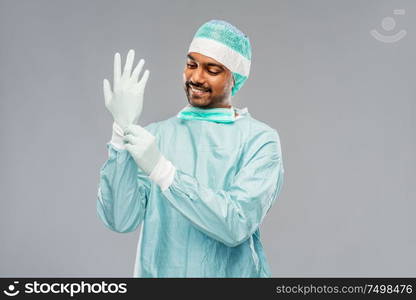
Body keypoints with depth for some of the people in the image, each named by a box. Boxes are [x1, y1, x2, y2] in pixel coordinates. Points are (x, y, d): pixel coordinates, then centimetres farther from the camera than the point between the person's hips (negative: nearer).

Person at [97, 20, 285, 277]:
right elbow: (121, 220, -13)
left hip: (231, 272, -2)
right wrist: (123, 129, -21)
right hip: (157, 271, 2)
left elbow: (238, 226, -22)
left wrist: (162, 169, -28)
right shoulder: (155, 136, -4)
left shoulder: (260, 139, -12)